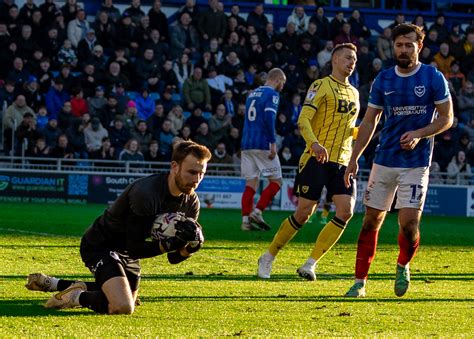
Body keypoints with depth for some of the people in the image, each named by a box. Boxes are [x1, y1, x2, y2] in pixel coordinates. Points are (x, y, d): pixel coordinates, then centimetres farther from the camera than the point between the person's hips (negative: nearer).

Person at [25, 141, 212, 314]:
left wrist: (191, 247, -24)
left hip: (125, 251, 9)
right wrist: (171, 244, -38)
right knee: (122, 307, -32)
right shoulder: (145, 193, -32)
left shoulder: (191, 202, -8)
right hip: (100, 245, -9)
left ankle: (54, 284, 37)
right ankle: (75, 297, -4)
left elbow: (174, 258, -3)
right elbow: (135, 249, -29)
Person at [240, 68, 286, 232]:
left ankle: (246, 220, 0)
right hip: (262, 144, -7)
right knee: (276, 181, 2)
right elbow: (269, 118, -19)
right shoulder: (272, 94, -6)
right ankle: (257, 212, -9)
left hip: (247, 144, 7)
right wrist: (273, 143, -19)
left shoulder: (252, 94, 19)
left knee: (251, 184, 7)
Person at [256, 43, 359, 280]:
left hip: (342, 162, 6)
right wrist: (314, 143, -30)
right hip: (316, 158, -6)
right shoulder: (321, 86, -3)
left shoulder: (353, 93, 19)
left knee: (345, 211, -13)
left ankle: (310, 264, -8)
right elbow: (303, 120, -13)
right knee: (304, 212, -6)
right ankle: (268, 258, 11)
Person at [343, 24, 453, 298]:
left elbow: (446, 118, 0)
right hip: (384, 160, 3)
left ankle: (403, 267, 19)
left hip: (416, 163, -3)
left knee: (409, 223, -11)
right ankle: (360, 282, 9)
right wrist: (354, 159, 7)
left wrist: (419, 134, -16)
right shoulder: (383, 80, 6)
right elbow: (369, 122, 12)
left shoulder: (433, 78, -3)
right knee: (372, 221, 2)